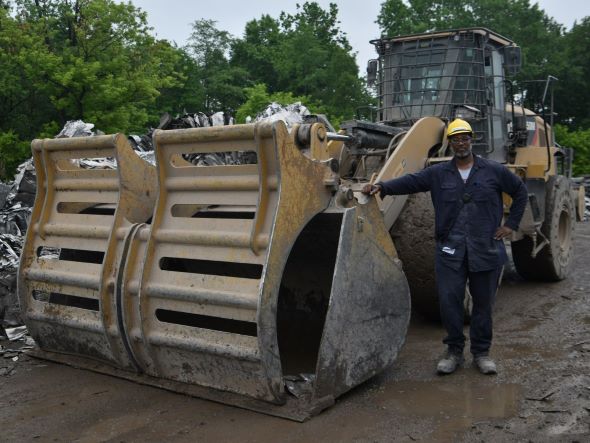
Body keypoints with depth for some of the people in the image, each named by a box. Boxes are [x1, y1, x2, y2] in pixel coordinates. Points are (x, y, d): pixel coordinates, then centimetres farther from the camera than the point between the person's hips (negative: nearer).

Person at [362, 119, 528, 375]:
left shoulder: (493, 171, 5)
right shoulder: (438, 174, 6)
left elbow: (520, 192, 14)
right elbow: (409, 182, -5)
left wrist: (511, 224, 8)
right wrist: (382, 186, -20)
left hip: (486, 250, 0)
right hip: (450, 250, 0)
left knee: (483, 302, 7)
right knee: (449, 300, -2)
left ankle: (481, 352, 22)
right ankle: (454, 351, 15)